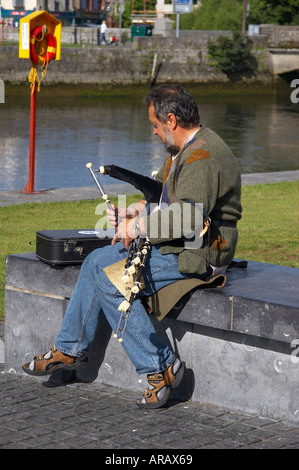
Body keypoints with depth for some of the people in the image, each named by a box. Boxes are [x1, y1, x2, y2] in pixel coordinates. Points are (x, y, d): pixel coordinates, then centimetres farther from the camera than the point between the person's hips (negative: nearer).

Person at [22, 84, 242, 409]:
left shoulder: (204, 156, -22)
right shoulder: (183, 149, 14)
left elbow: (188, 218, -33)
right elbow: (161, 195, 23)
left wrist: (137, 228, -22)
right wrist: (133, 212, 4)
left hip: (197, 254, -11)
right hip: (174, 245, 11)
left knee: (111, 281, -17)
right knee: (97, 262, 5)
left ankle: (160, 367, -12)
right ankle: (69, 350, 14)